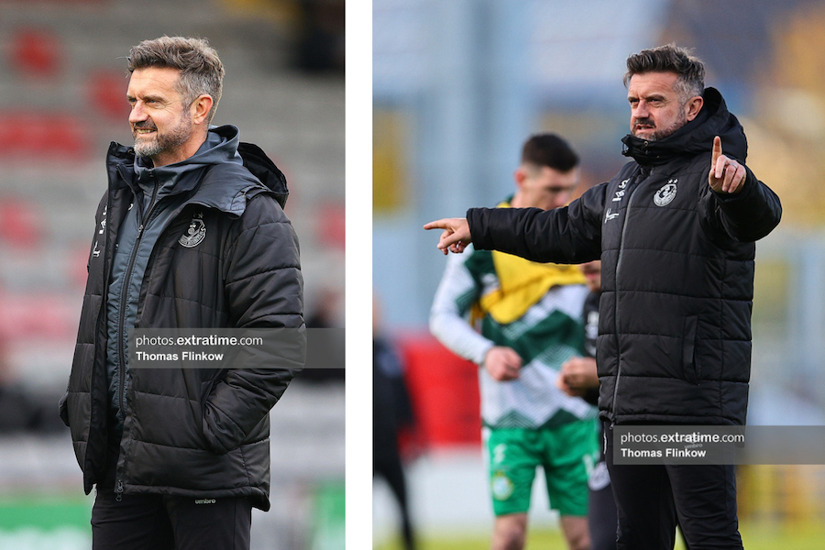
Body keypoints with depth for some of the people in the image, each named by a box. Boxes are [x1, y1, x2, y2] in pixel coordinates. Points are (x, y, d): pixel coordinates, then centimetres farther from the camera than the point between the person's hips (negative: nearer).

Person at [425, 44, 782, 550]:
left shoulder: (710, 176, -9)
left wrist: (738, 187, -56)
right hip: (625, 400, 9)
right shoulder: (626, 183, 20)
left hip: (696, 400, -9)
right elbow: (564, 231, 36)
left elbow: (760, 216, -32)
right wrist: (478, 228, 43)